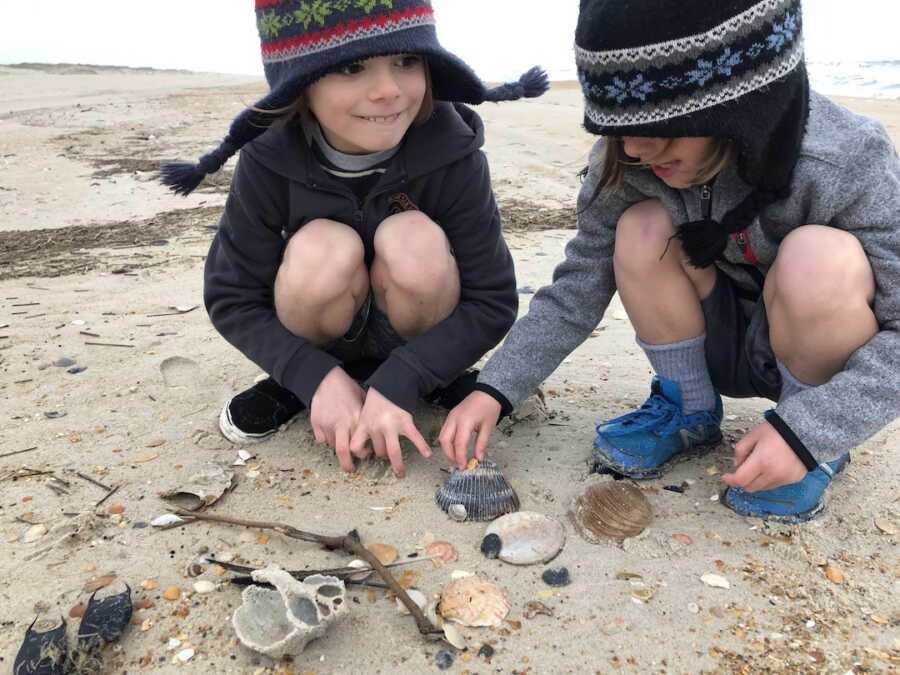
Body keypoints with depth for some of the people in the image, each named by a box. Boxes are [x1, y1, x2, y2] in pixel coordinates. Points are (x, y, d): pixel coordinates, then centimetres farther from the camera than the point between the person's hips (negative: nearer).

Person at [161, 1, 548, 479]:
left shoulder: (451, 151, -25)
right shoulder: (270, 160, -23)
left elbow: (494, 301, -21)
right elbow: (230, 299, -14)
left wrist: (396, 384, -31)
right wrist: (318, 379, -27)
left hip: (417, 342, 0)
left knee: (416, 241, -32)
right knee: (323, 247, -31)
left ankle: (436, 376, -3)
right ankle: (293, 385, -1)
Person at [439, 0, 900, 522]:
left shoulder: (847, 165, -30)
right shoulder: (629, 163, -20)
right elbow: (578, 287, -14)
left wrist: (809, 433, -37)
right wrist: (495, 389, -23)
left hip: (832, 357, -3)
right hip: (721, 346, 3)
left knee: (819, 257, -35)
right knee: (642, 229, -24)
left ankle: (818, 440, -6)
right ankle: (690, 413, 0)